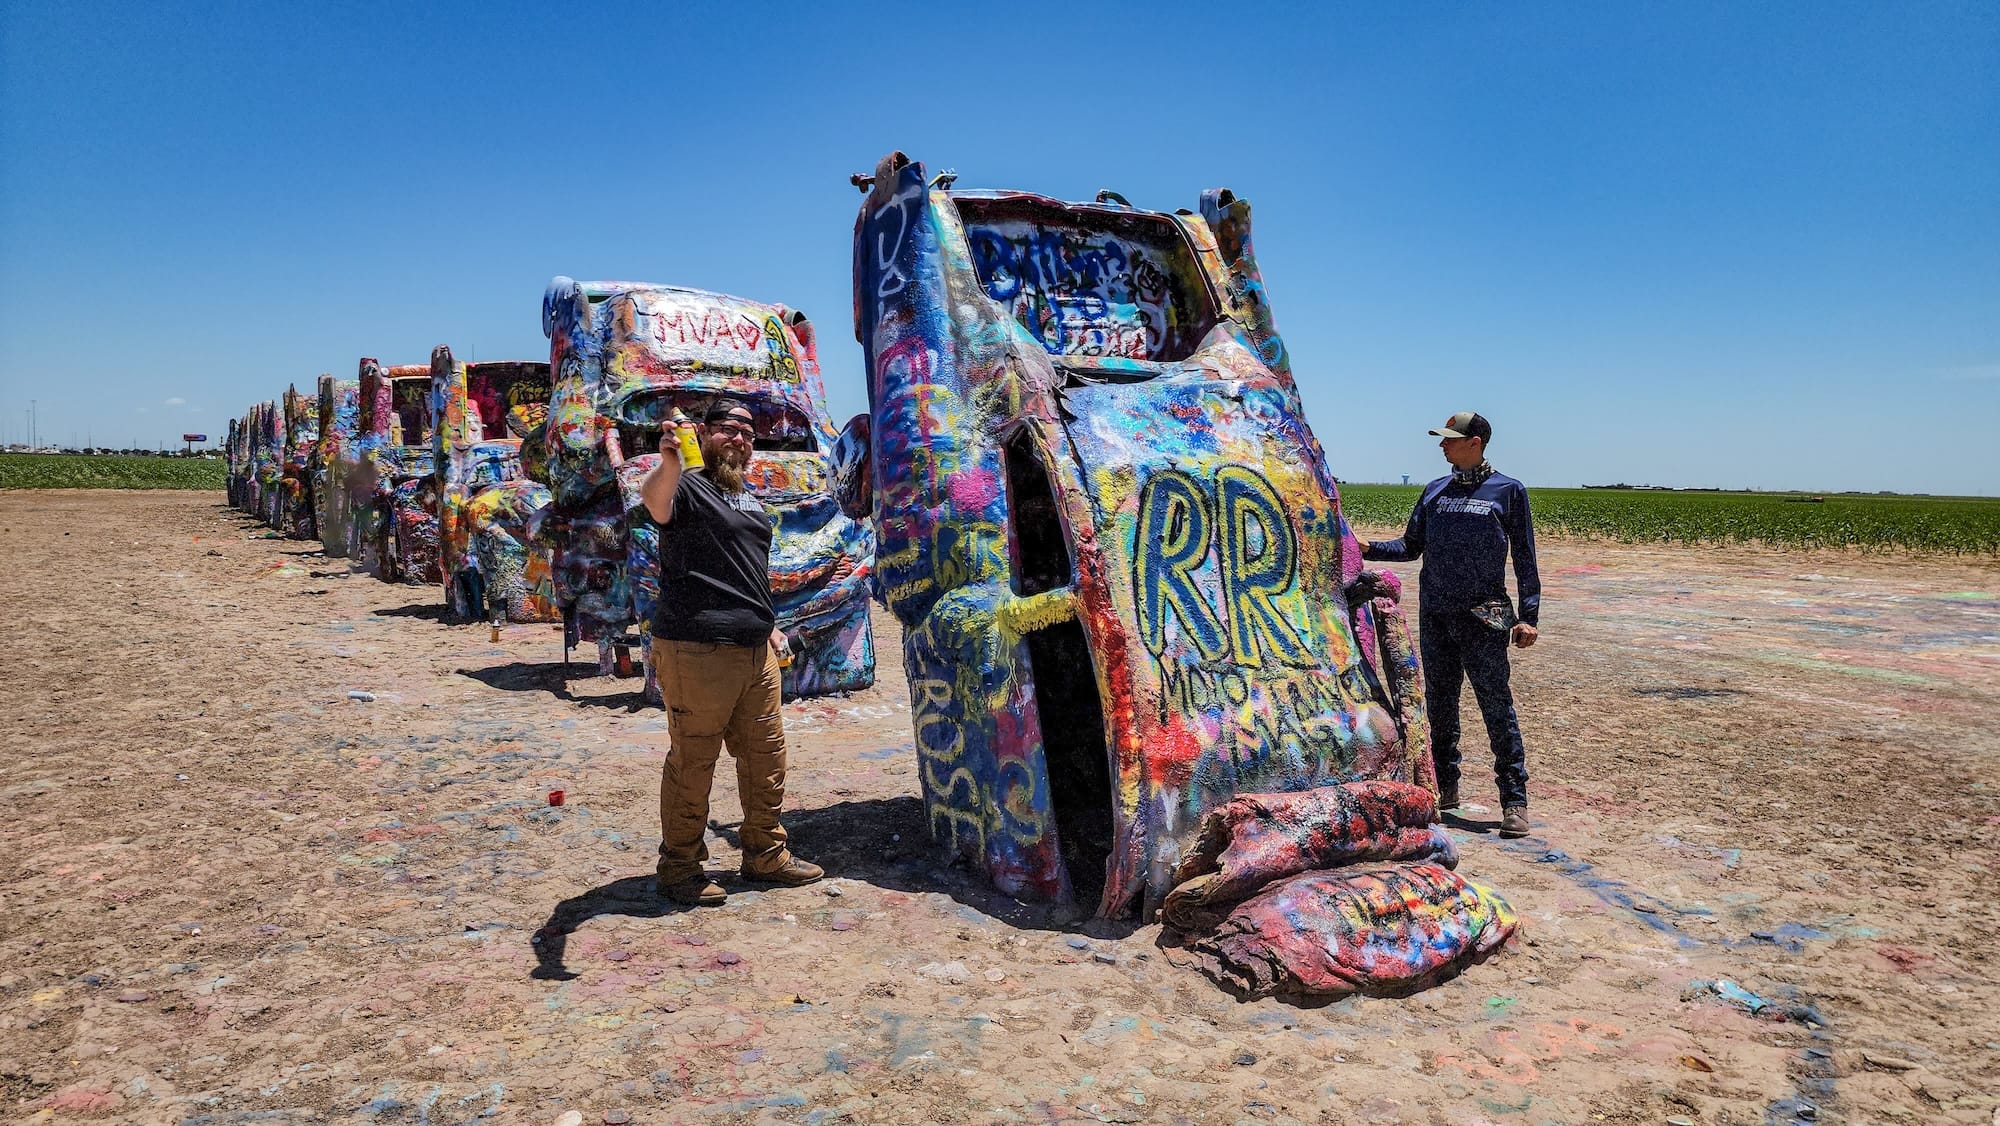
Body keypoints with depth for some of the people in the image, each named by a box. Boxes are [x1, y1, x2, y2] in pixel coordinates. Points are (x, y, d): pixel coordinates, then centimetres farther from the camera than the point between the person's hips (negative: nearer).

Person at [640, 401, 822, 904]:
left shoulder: (749, 501, 21)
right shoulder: (688, 488, -5)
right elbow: (654, 501, -30)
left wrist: (768, 625, 24)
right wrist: (668, 462, -50)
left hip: (755, 652, 8)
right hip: (695, 651, -8)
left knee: (766, 756, 13)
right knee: (692, 761, -1)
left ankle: (766, 854, 27)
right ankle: (680, 868, 13)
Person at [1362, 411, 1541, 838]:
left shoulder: (1509, 491, 1)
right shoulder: (1434, 491, 13)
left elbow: (1524, 559, 0)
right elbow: (1411, 546, 16)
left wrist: (1528, 615, -7)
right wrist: (1367, 549, 0)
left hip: (1483, 617, -5)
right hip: (1434, 615, 5)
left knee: (1496, 706, -6)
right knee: (1440, 705, 11)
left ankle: (1514, 802, 0)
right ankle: (1445, 788, 23)